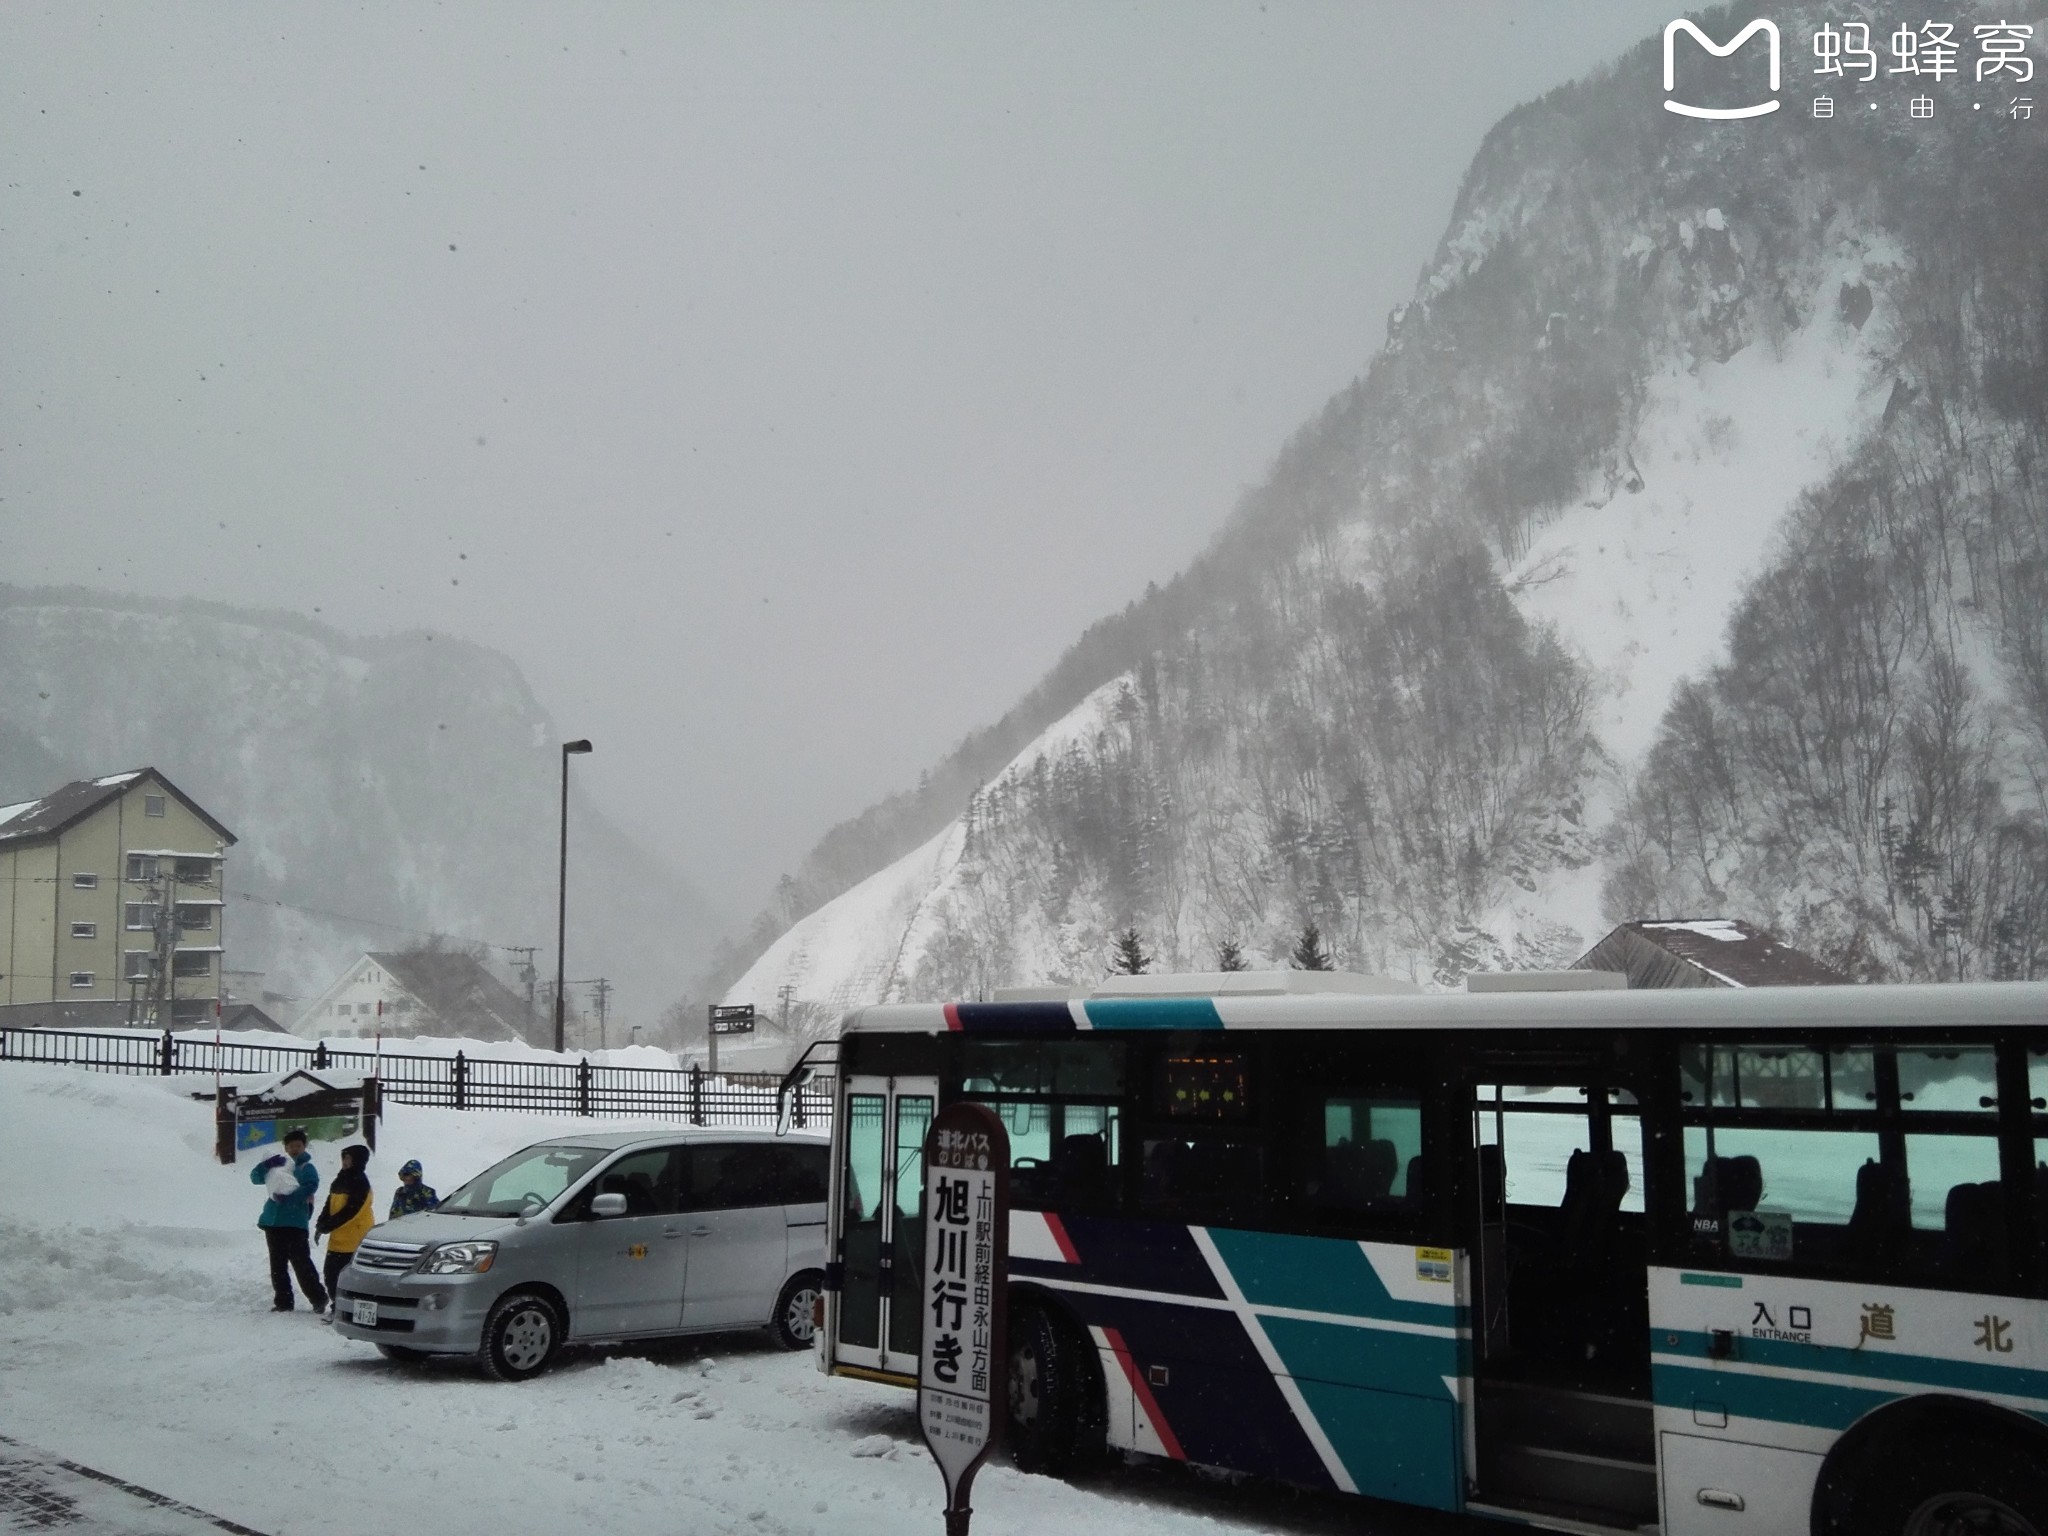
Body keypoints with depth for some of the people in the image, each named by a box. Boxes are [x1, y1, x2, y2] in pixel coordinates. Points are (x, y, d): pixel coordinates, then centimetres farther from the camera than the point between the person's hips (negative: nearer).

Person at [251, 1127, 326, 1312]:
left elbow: (310, 1187, -15)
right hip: (273, 1221, 5)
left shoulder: (307, 1168, 3)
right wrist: (267, 1164, -15)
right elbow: (255, 1177, 5)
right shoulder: (278, 1167, 17)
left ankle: (318, 1299, -4)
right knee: (277, 1265, 9)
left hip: (295, 1223, -5)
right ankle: (283, 1302, 17)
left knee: (301, 1263, -9)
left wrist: (288, 1196, -29)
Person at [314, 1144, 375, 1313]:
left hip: (354, 1240, -8)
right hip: (338, 1239, 8)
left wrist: (328, 1225, -18)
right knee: (331, 1274, 9)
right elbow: (330, 1205, 16)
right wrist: (321, 1224, -1)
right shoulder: (341, 1180, 15)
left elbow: (351, 1211, -19)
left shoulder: (360, 1183, -11)